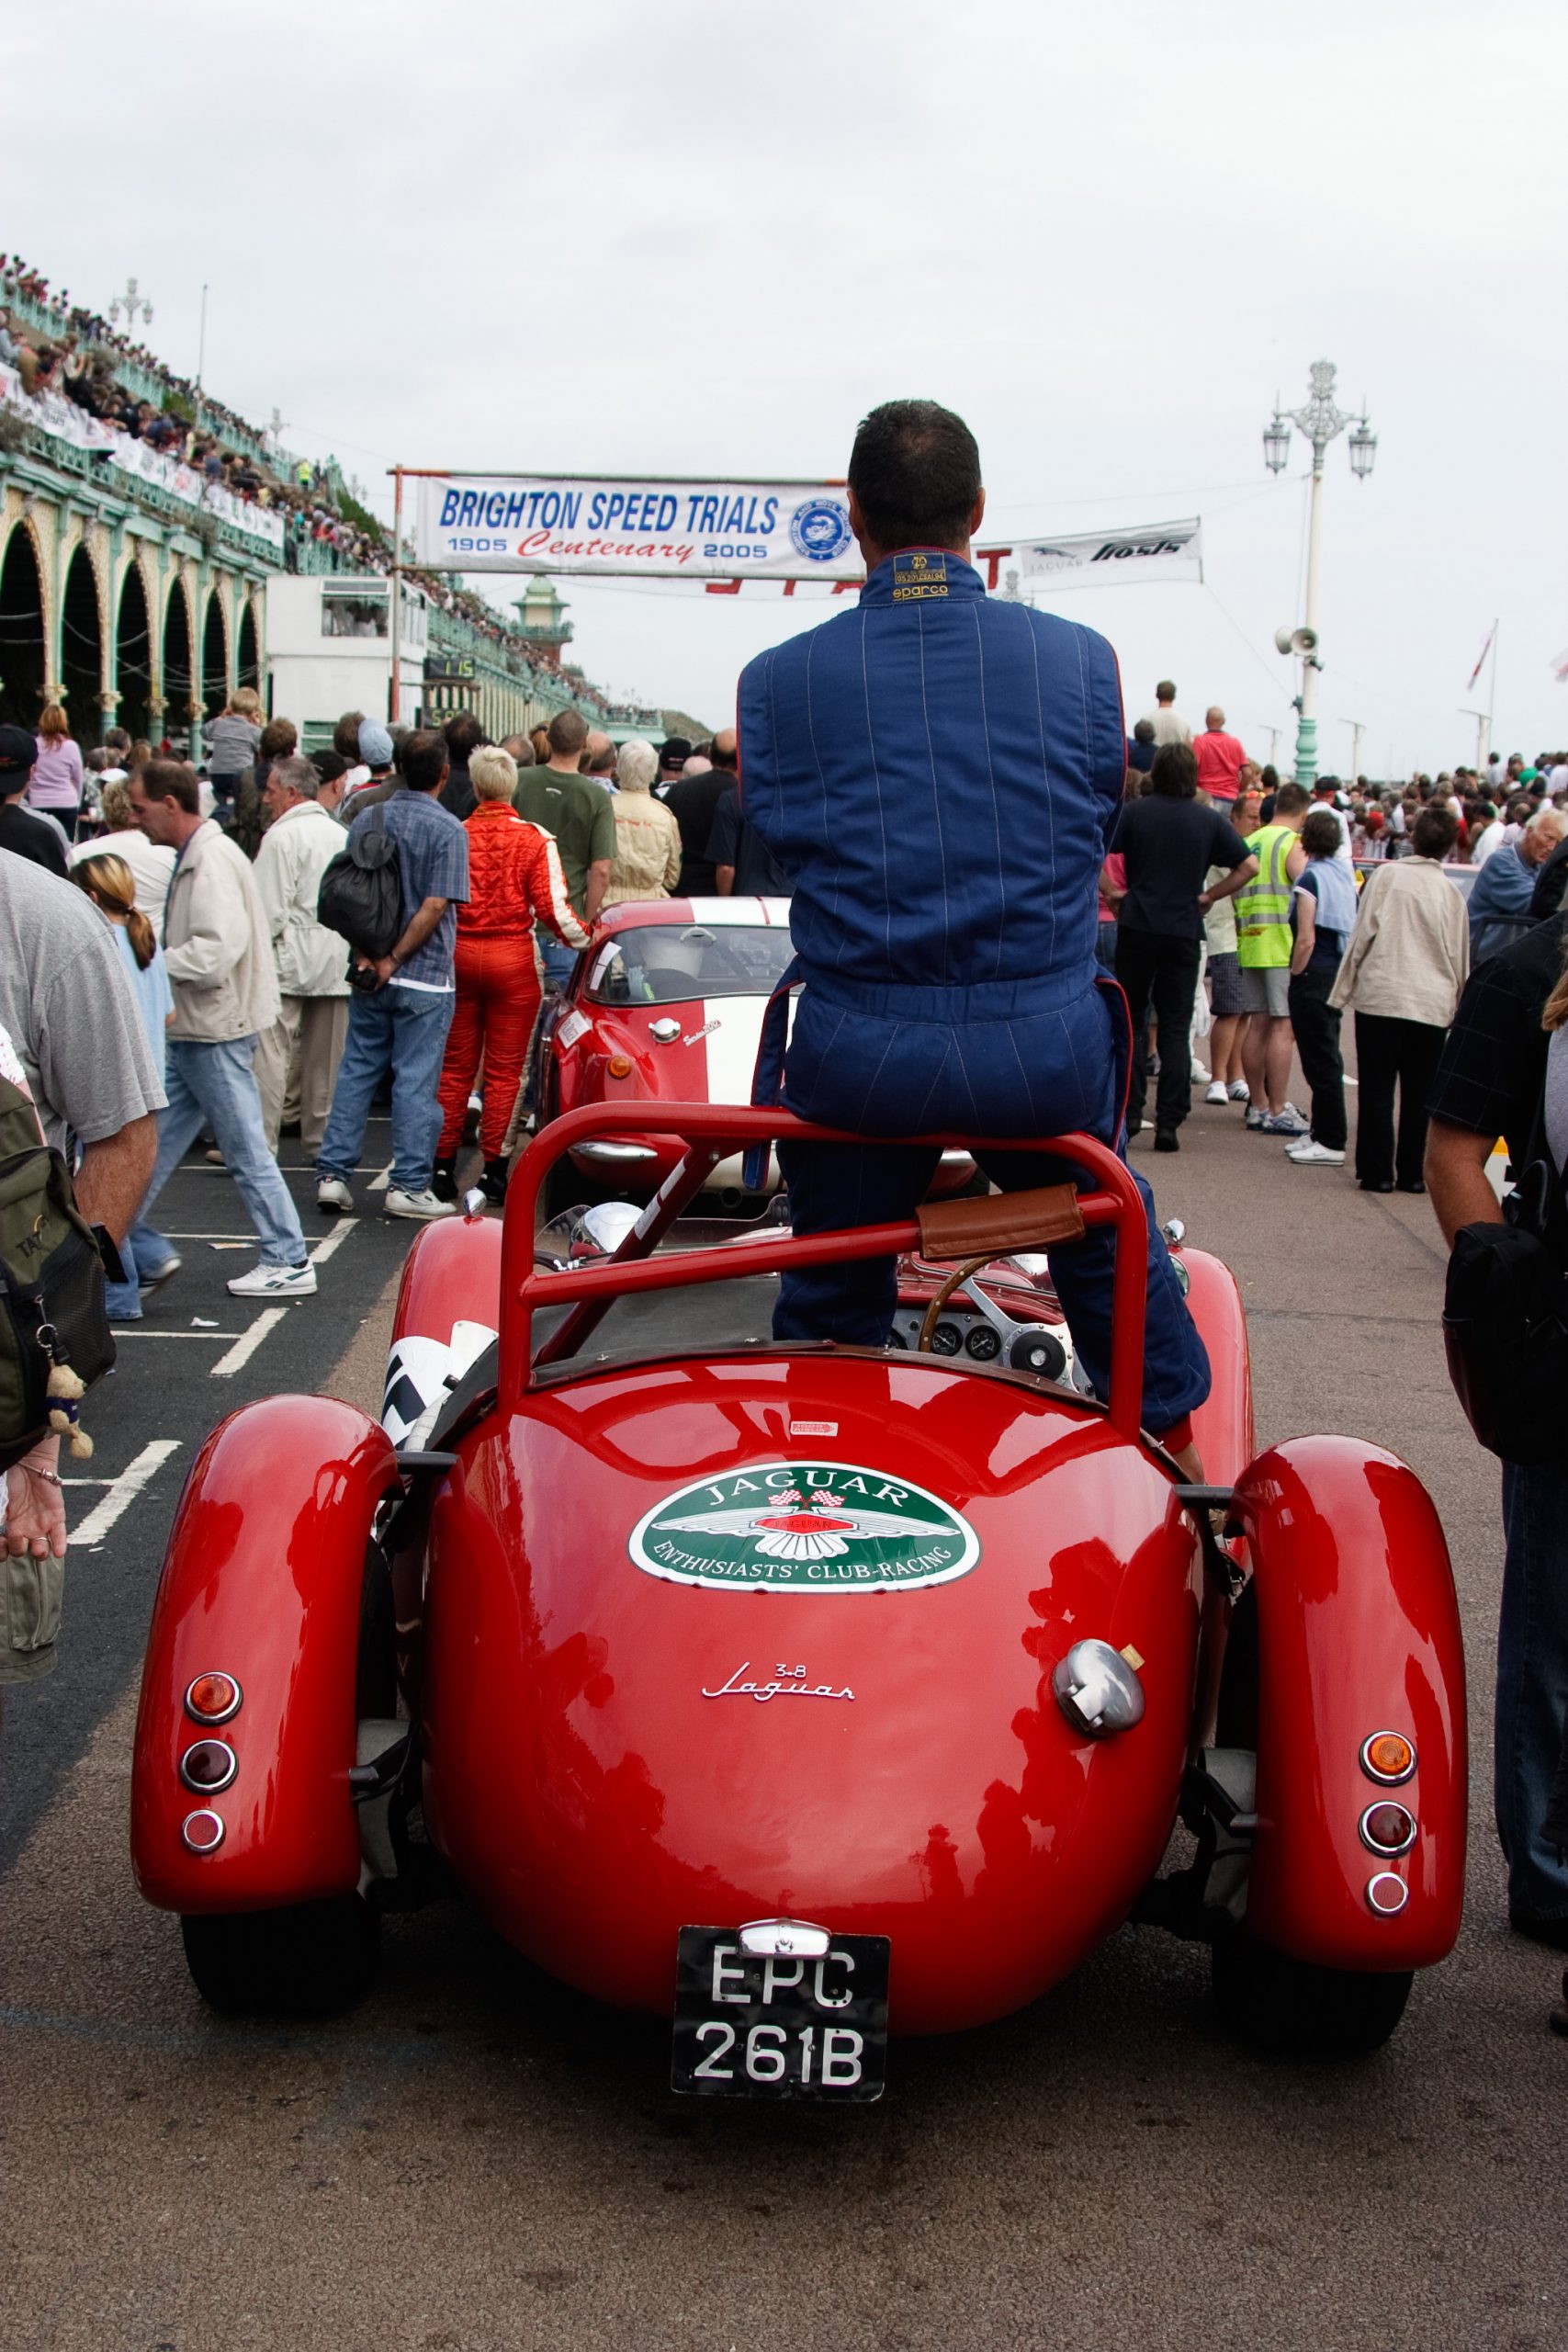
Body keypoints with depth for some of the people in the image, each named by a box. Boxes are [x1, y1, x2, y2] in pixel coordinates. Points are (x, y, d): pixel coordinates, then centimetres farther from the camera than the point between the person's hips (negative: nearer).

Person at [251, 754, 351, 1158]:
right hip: (337, 961, 7)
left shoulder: (282, 837, -9)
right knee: (325, 1059, 11)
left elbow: (270, 908, -13)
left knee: (268, 1051, -7)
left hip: (289, 957, -7)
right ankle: (322, 1142, 16)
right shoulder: (342, 836, 11)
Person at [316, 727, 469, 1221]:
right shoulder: (447, 830, -11)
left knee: (356, 1071, 12)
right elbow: (434, 907, -17)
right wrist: (394, 960, -13)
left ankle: (333, 1174, 12)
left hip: (369, 974, 5)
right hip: (424, 977, -5)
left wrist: (367, 956, -2)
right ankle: (409, 1185, 3)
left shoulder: (367, 820, 6)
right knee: (415, 1079, 0)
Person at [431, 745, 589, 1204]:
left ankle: (443, 1167, 12)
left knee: (454, 1067, 10)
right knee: (504, 1070, 5)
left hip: (458, 954, 2)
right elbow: (552, 907, -12)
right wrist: (583, 941, 4)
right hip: (513, 958, -2)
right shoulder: (535, 840, -7)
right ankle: (494, 1170, 5)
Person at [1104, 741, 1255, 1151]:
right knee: (1176, 1029, 5)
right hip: (1184, 931, 1)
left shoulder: (1133, 811, -1)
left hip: (1136, 928, -1)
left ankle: (1129, 1110, 2)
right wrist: (1209, 896, 6)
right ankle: (1168, 1124, 1)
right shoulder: (1209, 820, 3)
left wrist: (1110, 892, 4)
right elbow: (1249, 866, 1)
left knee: (1132, 1020, 10)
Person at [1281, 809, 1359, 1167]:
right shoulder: (1345, 873, 9)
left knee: (1320, 1059, -4)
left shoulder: (1311, 878, -13)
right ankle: (1322, 1131, 24)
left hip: (1315, 973, -8)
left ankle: (1331, 1143, -3)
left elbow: (1306, 939, -17)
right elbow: (1353, 929, 13)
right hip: (1341, 969, 8)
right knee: (1325, 1054, 16)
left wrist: (1294, 977, -9)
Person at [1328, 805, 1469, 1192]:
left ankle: (1377, 1172, 4)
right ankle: (1412, 1174, 12)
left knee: (1377, 1091, 4)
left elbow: (1363, 935, -6)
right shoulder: (1450, 891, 7)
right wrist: (1456, 1007, 22)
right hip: (1433, 1004, 3)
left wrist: (1344, 990, -2)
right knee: (1419, 1095, 10)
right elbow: (1460, 957, 12)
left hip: (1381, 996, -3)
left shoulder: (1387, 875, -3)